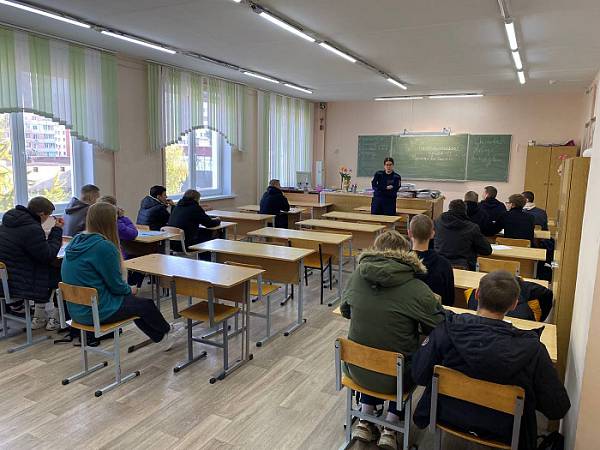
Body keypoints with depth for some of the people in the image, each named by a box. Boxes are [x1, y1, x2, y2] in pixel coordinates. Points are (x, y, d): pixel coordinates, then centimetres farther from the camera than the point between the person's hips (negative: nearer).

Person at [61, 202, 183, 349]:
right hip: (96, 312, -9)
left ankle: (161, 337, 36)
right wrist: (130, 290, 5)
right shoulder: (104, 246, -24)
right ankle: (167, 331, 38)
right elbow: (116, 286, -17)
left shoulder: (76, 241, 3)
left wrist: (127, 289, 12)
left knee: (132, 300, 24)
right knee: (146, 304, 11)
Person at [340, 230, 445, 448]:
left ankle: (365, 421, 29)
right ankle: (390, 427, 24)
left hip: (357, 370, 3)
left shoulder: (357, 276, -9)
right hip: (394, 378, -2)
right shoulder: (418, 289, -19)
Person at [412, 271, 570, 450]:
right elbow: (558, 409, -13)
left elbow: (419, 376, -11)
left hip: (448, 417, 1)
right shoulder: (532, 349, -24)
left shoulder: (446, 330, -22)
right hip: (503, 433, 0)